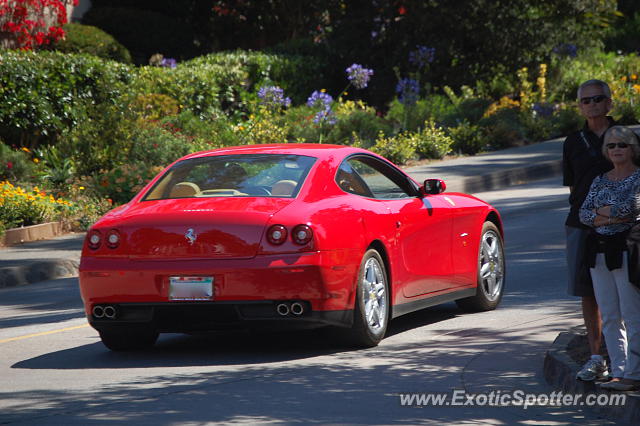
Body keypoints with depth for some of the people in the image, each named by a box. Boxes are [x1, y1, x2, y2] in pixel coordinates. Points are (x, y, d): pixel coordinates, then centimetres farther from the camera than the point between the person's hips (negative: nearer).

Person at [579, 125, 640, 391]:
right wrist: (612, 216, -11)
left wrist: (601, 211, -4)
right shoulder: (600, 181, 15)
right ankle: (618, 372, 11)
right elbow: (584, 214, 6)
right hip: (599, 250, 6)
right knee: (609, 317, 6)